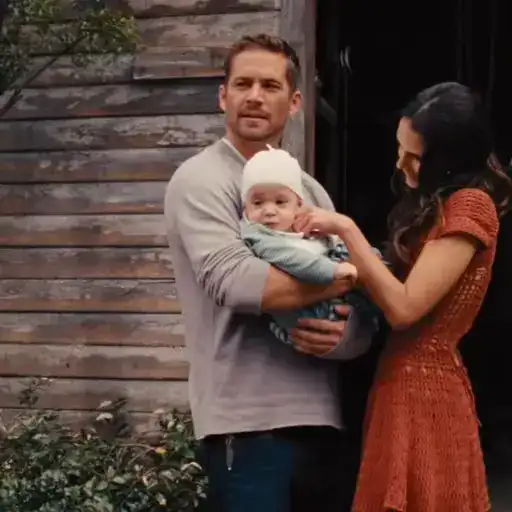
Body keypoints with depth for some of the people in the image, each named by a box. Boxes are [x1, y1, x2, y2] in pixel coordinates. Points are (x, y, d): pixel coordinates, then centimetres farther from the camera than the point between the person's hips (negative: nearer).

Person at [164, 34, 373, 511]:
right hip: (249, 426, -6)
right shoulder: (201, 180, -4)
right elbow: (233, 280, -21)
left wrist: (343, 334, -13)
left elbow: (362, 313, 11)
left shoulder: (312, 192, 14)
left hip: (320, 422, 6)